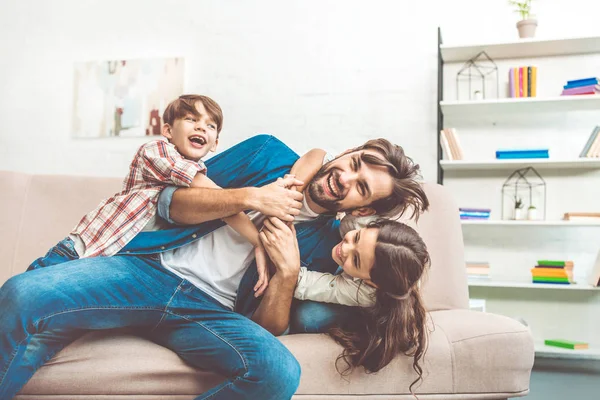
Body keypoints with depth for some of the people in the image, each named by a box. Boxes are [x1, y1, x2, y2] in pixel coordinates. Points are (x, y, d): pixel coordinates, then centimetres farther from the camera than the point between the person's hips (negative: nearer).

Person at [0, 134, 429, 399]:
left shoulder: (329, 244, 9)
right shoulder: (268, 153, 11)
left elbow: (268, 328, 4)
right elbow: (171, 202, 6)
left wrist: (288, 271, -12)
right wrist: (248, 197, -6)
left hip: (212, 310, 0)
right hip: (150, 266, 1)